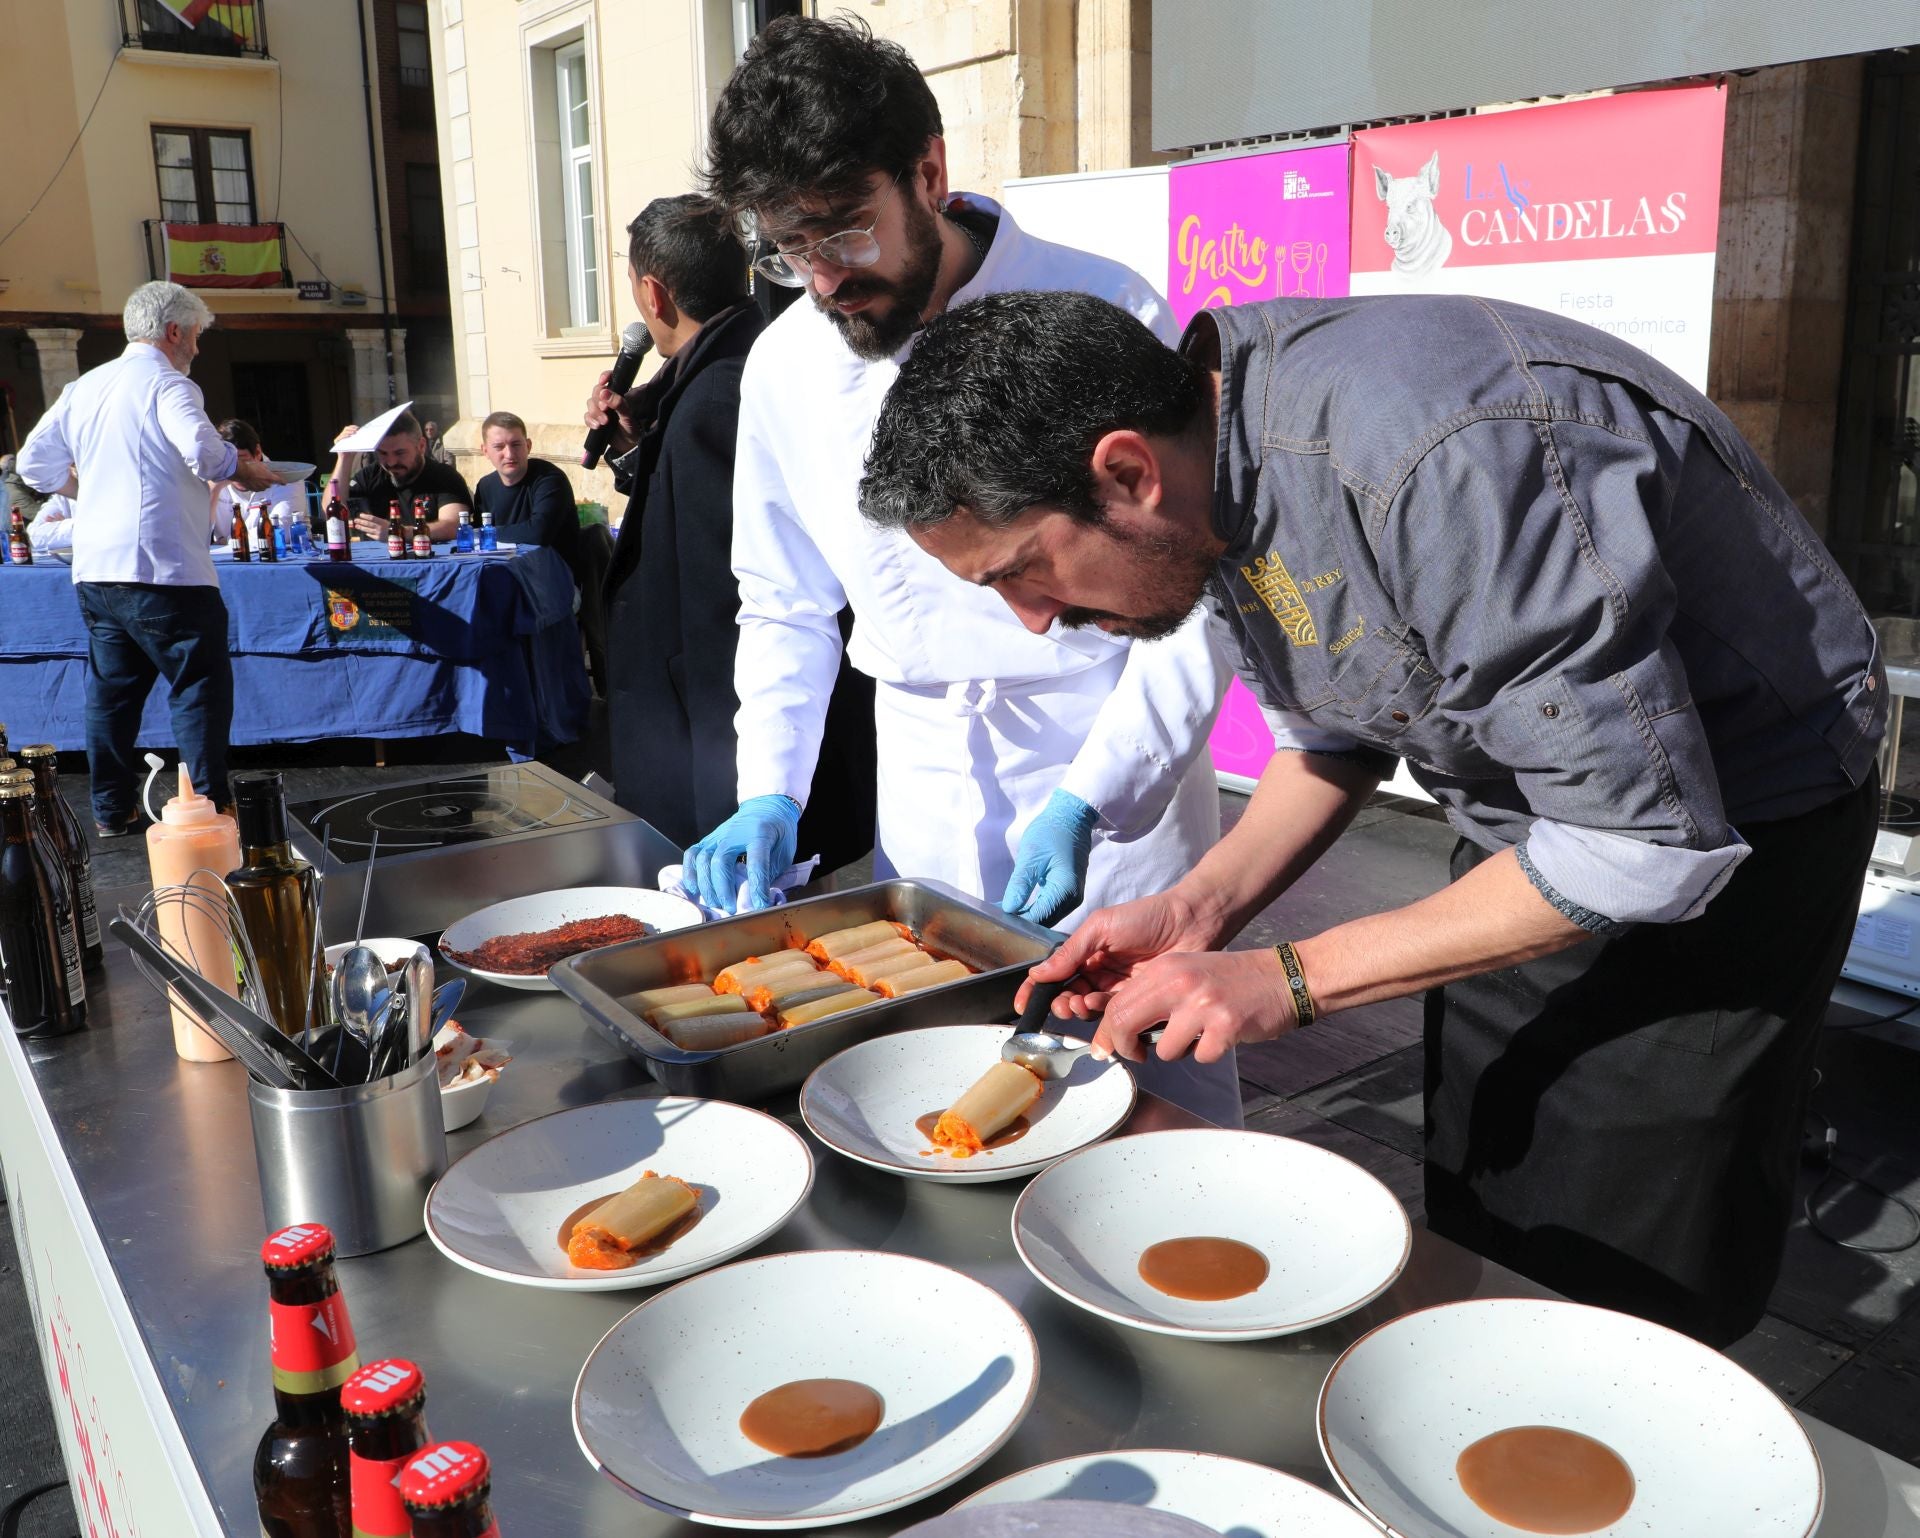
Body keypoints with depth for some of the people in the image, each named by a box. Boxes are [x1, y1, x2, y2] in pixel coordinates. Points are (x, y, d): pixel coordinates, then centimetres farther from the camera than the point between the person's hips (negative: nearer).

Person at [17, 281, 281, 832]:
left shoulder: (84, 387, 15)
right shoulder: (166, 383, -8)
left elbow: (36, 464, 17)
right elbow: (204, 451, -25)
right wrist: (244, 471, -6)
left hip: (94, 570, 8)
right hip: (161, 570, -8)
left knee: (112, 688, 15)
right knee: (200, 686, -1)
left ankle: (111, 809, 21)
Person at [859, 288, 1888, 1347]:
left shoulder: (1437, 461, -36)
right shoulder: (1206, 463, -8)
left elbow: (1652, 842, -30)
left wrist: (1292, 979, -26)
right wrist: (1201, 907, -9)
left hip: (1720, 830, -7)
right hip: (1530, 818, 7)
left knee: (1614, 1309, -1)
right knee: (1471, 1247, 14)